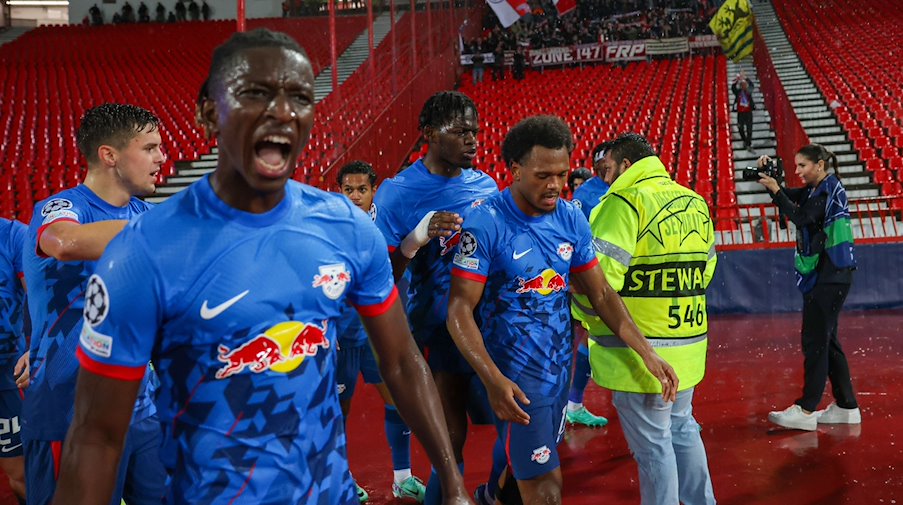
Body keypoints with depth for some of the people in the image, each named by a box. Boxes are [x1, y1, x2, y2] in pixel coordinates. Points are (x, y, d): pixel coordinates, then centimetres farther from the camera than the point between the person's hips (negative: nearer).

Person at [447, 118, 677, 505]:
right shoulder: (486, 224, -17)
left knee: (529, 469, 21)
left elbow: (601, 293, 6)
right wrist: (493, 379, -29)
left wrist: (647, 353, -2)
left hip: (560, 369, 6)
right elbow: (460, 310, -18)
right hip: (517, 378, -6)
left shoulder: (571, 219, 0)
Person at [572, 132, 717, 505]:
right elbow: (704, 269, 14)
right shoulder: (696, 204, 9)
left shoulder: (625, 202, -15)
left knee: (652, 444, 3)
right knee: (682, 429, 23)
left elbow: (598, 278, -21)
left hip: (640, 352, -8)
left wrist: (587, 318, -3)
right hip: (688, 344, 8)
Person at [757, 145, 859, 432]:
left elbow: (802, 218, -20)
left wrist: (775, 190, -16)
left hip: (829, 276, -10)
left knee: (815, 340, -9)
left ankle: (806, 410, -7)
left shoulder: (830, 188, -11)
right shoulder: (816, 190, 15)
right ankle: (846, 407, 17)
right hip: (823, 275, 10)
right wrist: (768, 175, 2)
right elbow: (789, 197, 18)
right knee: (825, 340, 12)